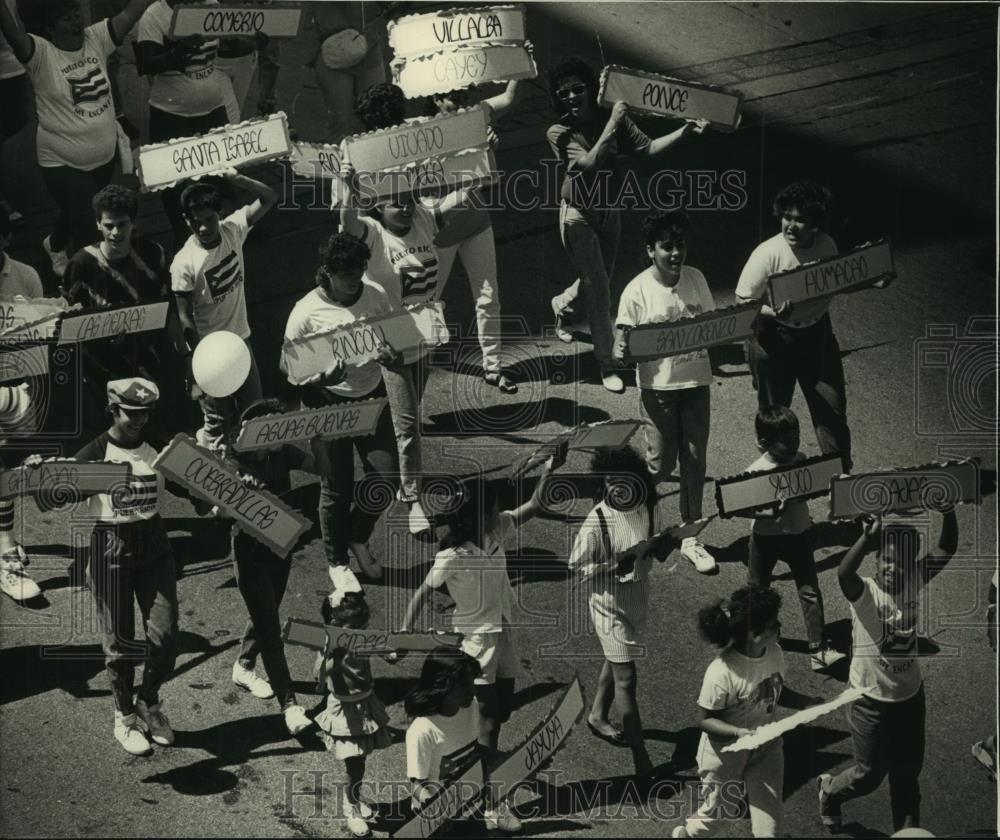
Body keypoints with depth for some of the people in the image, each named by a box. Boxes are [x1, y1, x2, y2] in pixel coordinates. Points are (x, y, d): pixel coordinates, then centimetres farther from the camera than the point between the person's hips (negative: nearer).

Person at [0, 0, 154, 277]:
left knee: (79, 211, 30)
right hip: (63, 163, -6)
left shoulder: (95, 39, -4)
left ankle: (55, 244, 60)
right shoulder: (41, 53, -19)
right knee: (88, 232, -4)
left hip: (105, 157, 6)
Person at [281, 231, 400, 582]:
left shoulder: (376, 296, -6)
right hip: (328, 404, -4)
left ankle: (358, 539, 29)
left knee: (387, 478, 1)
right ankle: (337, 561, 26)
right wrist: (321, 379, -29)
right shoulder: (306, 312, -17)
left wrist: (390, 355, -16)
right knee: (336, 489, 4)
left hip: (372, 395, 4)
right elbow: (288, 368, -10)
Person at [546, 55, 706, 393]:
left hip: (609, 212, 5)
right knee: (598, 289, -9)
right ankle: (607, 365, 0)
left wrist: (684, 131, -20)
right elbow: (590, 162, -29)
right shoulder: (559, 132, -16)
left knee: (602, 280, 19)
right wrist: (613, 122, -28)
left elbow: (647, 148, -9)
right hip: (578, 215, -5)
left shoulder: (613, 119, -5)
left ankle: (562, 302, 54)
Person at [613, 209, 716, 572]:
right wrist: (620, 351, -33)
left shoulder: (696, 279, 1)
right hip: (658, 386, -4)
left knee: (694, 461, 6)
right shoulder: (637, 291, -11)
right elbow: (623, 340, -11)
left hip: (696, 381, 4)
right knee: (661, 463, 2)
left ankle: (690, 539, 16)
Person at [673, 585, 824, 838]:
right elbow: (707, 720, -21)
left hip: (766, 747, 5)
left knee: (770, 818, 5)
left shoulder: (775, 653, -13)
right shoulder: (722, 672, -32)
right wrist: (740, 733, -36)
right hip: (725, 749, -5)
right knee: (712, 814, 16)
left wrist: (806, 702, -11)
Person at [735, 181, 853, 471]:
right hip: (775, 338, -3)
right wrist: (774, 312, -33)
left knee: (832, 408, 7)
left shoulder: (826, 245, -8)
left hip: (817, 333, 4)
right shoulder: (767, 254, -21)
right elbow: (742, 303, -16)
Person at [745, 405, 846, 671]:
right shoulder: (756, 472, -19)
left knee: (810, 591, -3)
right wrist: (772, 512, -35)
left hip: (798, 534, 3)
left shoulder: (800, 460, -6)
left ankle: (819, 650, -1)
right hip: (766, 537, -3)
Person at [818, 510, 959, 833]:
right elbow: (843, 573, -46)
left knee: (908, 772, 18)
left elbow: (947, 549, -15)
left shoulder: (915, 581, -9)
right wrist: (868, 537, -60)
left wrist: (948, 511, -33)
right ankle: (829, 789, 44)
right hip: (871, 699, -4)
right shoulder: (865, 592, -24)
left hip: (910, 694, 4)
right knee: (869, 774, 12)